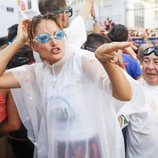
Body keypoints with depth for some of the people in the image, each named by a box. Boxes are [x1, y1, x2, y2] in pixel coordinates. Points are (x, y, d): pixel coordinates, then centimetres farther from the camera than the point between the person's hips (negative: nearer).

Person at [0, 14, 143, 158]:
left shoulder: (85, 61, -13)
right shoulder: (35, 72, -1)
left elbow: (126, 95, -18)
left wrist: (106, 62, -35)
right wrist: (18, 42, -12)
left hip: (95, 146, -3)